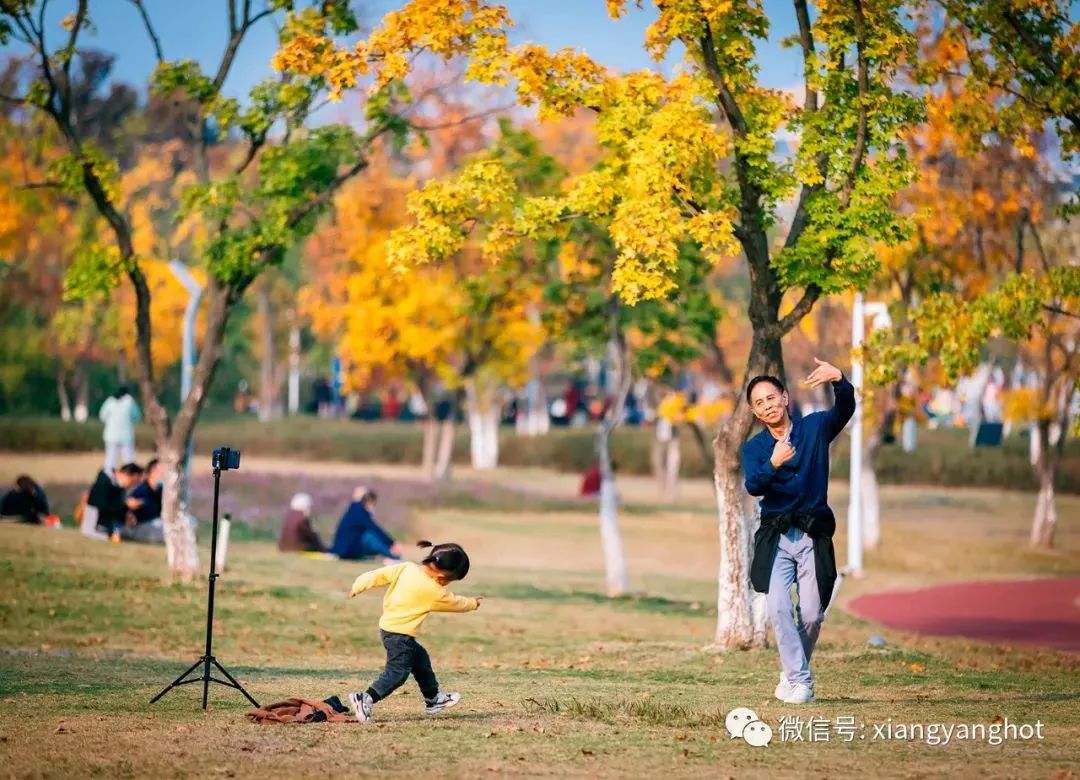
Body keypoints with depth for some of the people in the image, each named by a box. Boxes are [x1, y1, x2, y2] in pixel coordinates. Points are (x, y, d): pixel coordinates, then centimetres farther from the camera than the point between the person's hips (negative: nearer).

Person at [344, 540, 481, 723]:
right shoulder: (434, 591, -17)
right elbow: (455, 603, 0)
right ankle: (365, 699, -21)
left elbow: (381, 574, -1)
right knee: (398, 671, -9)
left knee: (421, 660, 22)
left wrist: (359, 585, 7)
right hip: (399, 634, -9)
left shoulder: (406, 568, -3)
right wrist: (473, 604, 18)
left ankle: (434, 700, 35)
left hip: (388, 626, 9)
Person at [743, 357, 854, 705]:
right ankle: (800, 681, -8)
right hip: (775, 536, 1)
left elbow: (845, 409, -15)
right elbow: (752, 486, -12)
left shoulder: (815, 428, 5)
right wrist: (773, 464, -34)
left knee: (811, 615, -3)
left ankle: (792, 673, 20)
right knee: (778, 607, -15)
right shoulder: (753, 448, 7)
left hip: (814, 536, -1)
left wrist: (838, 379, -36)